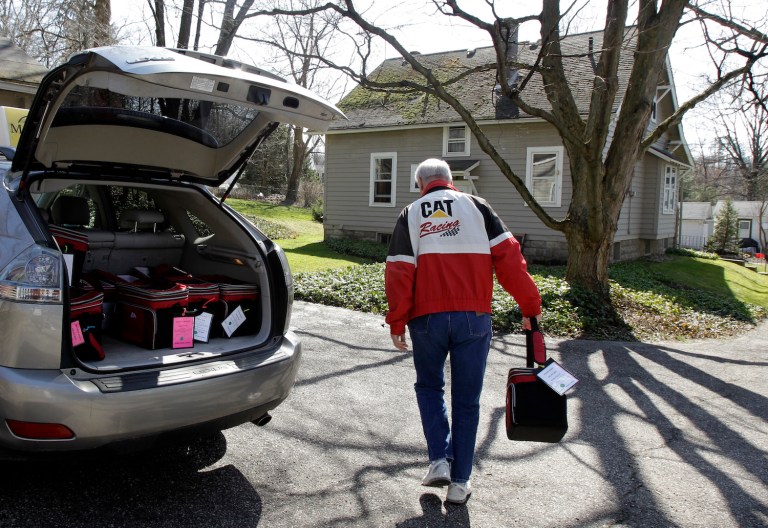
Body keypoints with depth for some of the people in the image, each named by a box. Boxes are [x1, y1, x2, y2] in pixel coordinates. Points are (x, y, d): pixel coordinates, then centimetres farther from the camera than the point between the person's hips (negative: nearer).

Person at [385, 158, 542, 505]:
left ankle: (439, 460, 12)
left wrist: (397, 323, 4)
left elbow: (399, 272, -1)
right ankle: (460, 482, 17)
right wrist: (530, 306, 2)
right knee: (466, 401, 11)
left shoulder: (410, 215, 8)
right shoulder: (476, 206, 7)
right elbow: (508, 257, -2)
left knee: (429, 387, 23)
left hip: (427, 319, 0)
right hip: (473, 319, 0)